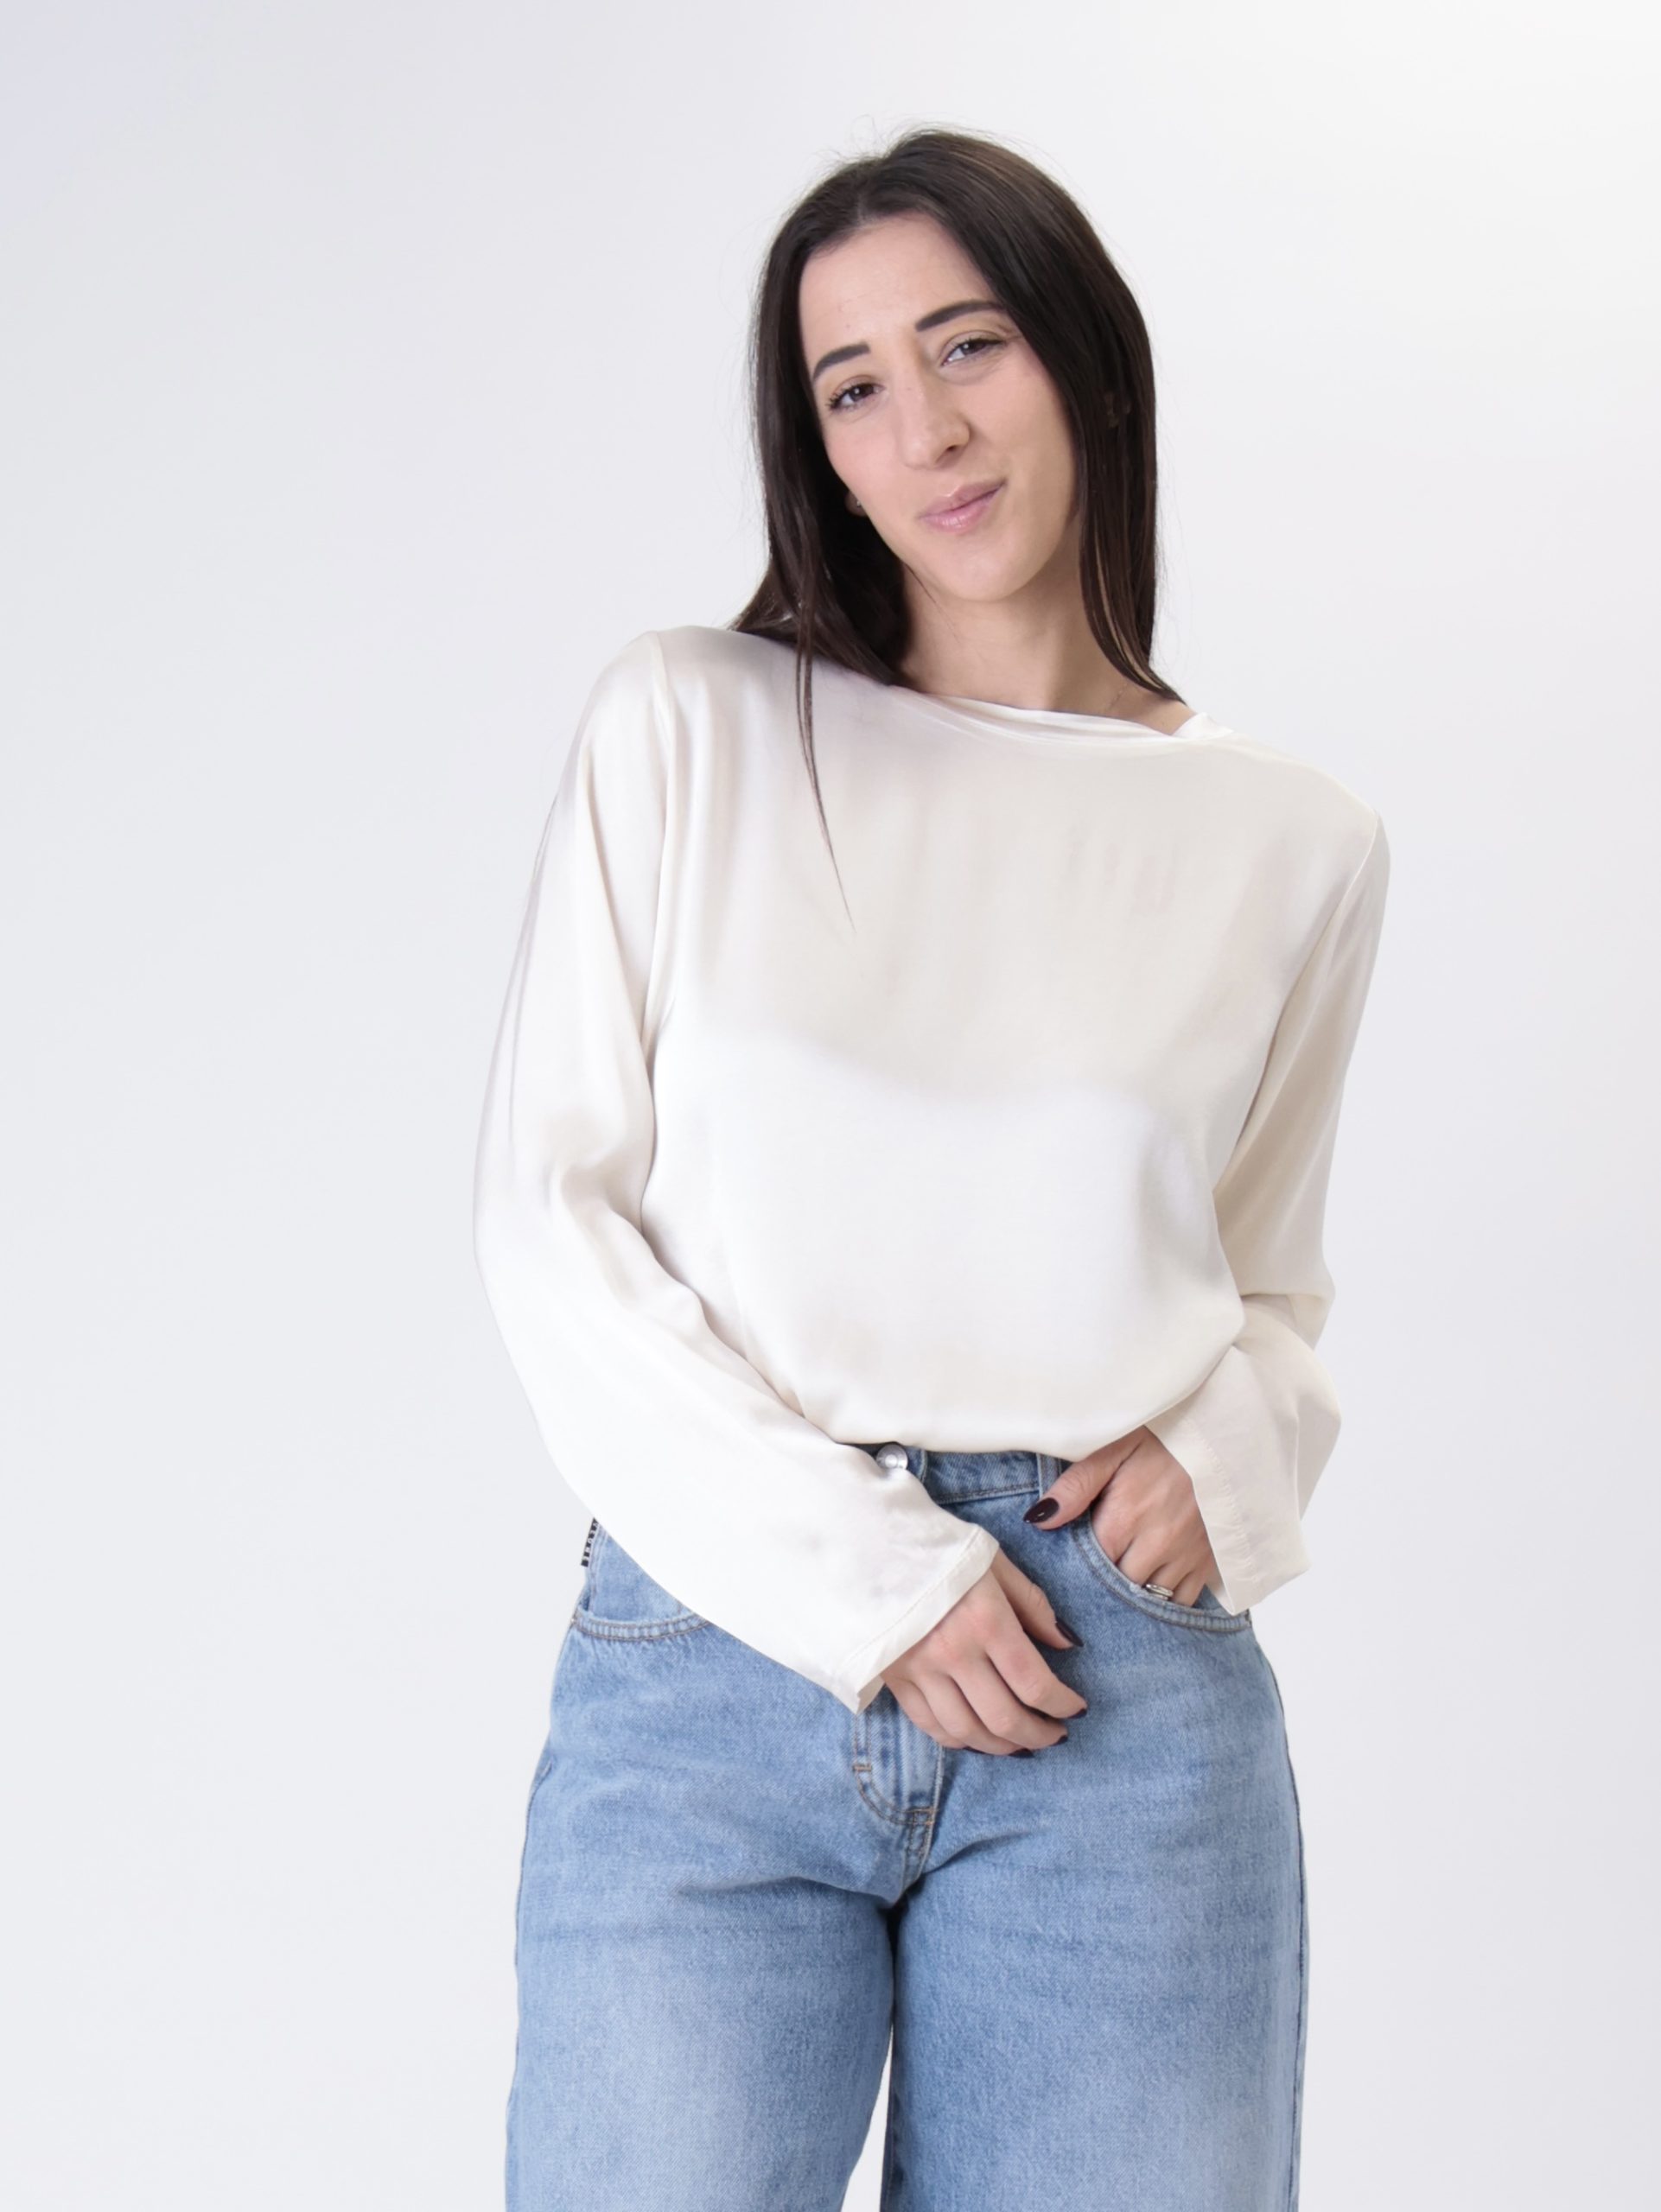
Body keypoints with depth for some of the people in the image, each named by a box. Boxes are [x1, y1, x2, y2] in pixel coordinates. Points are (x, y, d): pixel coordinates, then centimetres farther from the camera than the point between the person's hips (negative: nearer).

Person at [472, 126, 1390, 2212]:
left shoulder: (1294, 840, 8)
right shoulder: (685, 727, 3)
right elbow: (552, 1218, -1)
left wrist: (1227, 1447, -5)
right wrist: (863, 1581, -9)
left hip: (1125, 1691, 2)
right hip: (710, 1658, -1)